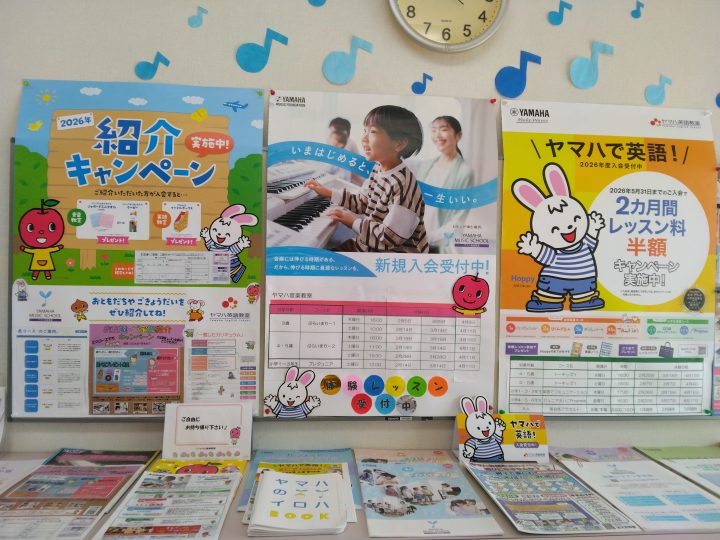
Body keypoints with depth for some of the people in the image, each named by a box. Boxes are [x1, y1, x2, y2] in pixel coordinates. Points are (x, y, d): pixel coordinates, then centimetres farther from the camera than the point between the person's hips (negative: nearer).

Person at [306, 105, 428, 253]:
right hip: (370, 244, 8)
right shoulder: (378, 169, 0)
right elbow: (362, 203, 14)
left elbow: (389, 236, -27)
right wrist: (328, 193, 11)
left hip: (395, 250, -8)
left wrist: (354, 222, -16)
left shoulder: (402, 184, -28)